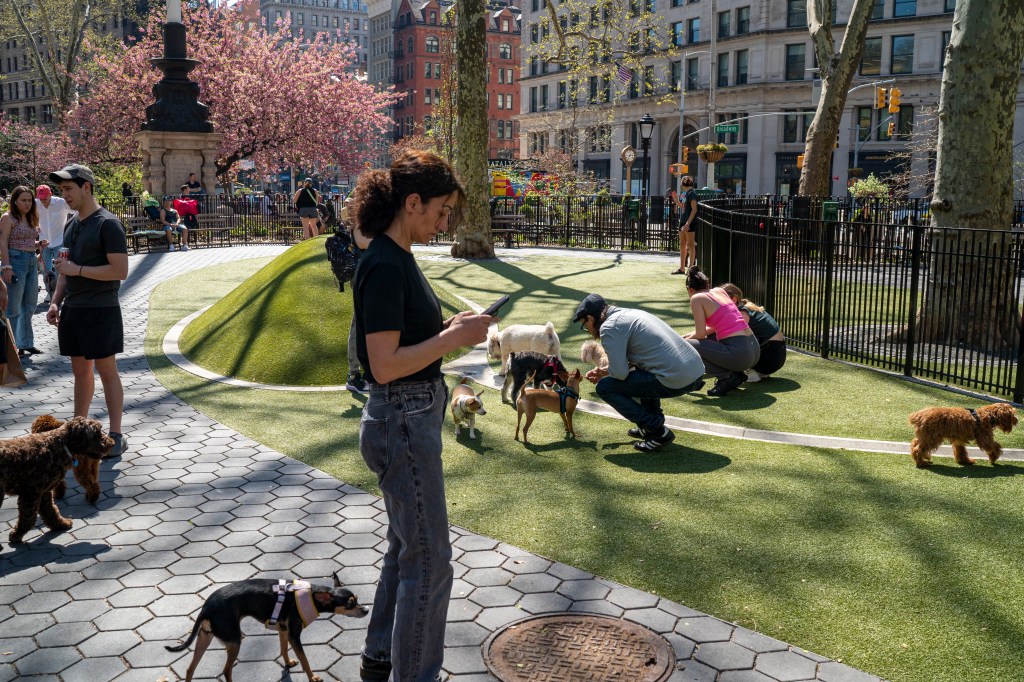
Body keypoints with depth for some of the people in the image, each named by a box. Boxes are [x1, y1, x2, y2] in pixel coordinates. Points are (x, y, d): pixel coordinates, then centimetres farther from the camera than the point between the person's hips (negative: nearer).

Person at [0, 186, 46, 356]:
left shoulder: (30, 219, 17)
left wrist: (39, 244, 7)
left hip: (32, 262, 8)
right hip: (16, 261, -8)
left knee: (30, 306, 12)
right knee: (14, 308, -4)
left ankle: (27, 343, 21)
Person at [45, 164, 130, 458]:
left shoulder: (108, 224, -11)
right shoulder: (71, 224, 14)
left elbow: (120, 270, -17)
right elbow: (66, 268, 20)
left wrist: (77, 270, -17)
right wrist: (56, 302, 10)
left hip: (100, 310, -7)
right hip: (72, 310, 8)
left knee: (106, 372, -2)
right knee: (80, 370, 13)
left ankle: (116, 436, 5)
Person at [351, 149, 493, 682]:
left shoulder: (395, 258, 9)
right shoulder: (384, 266, -20)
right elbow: (385, 365, -25)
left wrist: (450, 328, 5)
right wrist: (455, 337, -20)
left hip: (411, 419, 10)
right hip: (402, 423, -10)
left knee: (407, 547, 22)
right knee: (430, 559, 1)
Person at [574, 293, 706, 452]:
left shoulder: (608, 327, -6)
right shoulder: (629, 313, 22)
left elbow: (620, 373, -11)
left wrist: (604, 373, 11)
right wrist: (605, 370, 29)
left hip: (675, 380, -9)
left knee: (605, 387, 1)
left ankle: (657, 431, -1)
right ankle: (651, 425, 27)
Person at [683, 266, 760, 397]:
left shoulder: (697, 298, -2)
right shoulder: (720, 291, 18)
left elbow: (701, 335, -4)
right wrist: (693, 334, 28)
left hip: (739, 354, -8)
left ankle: (726, 377, -2)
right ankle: (735, 373, 17)